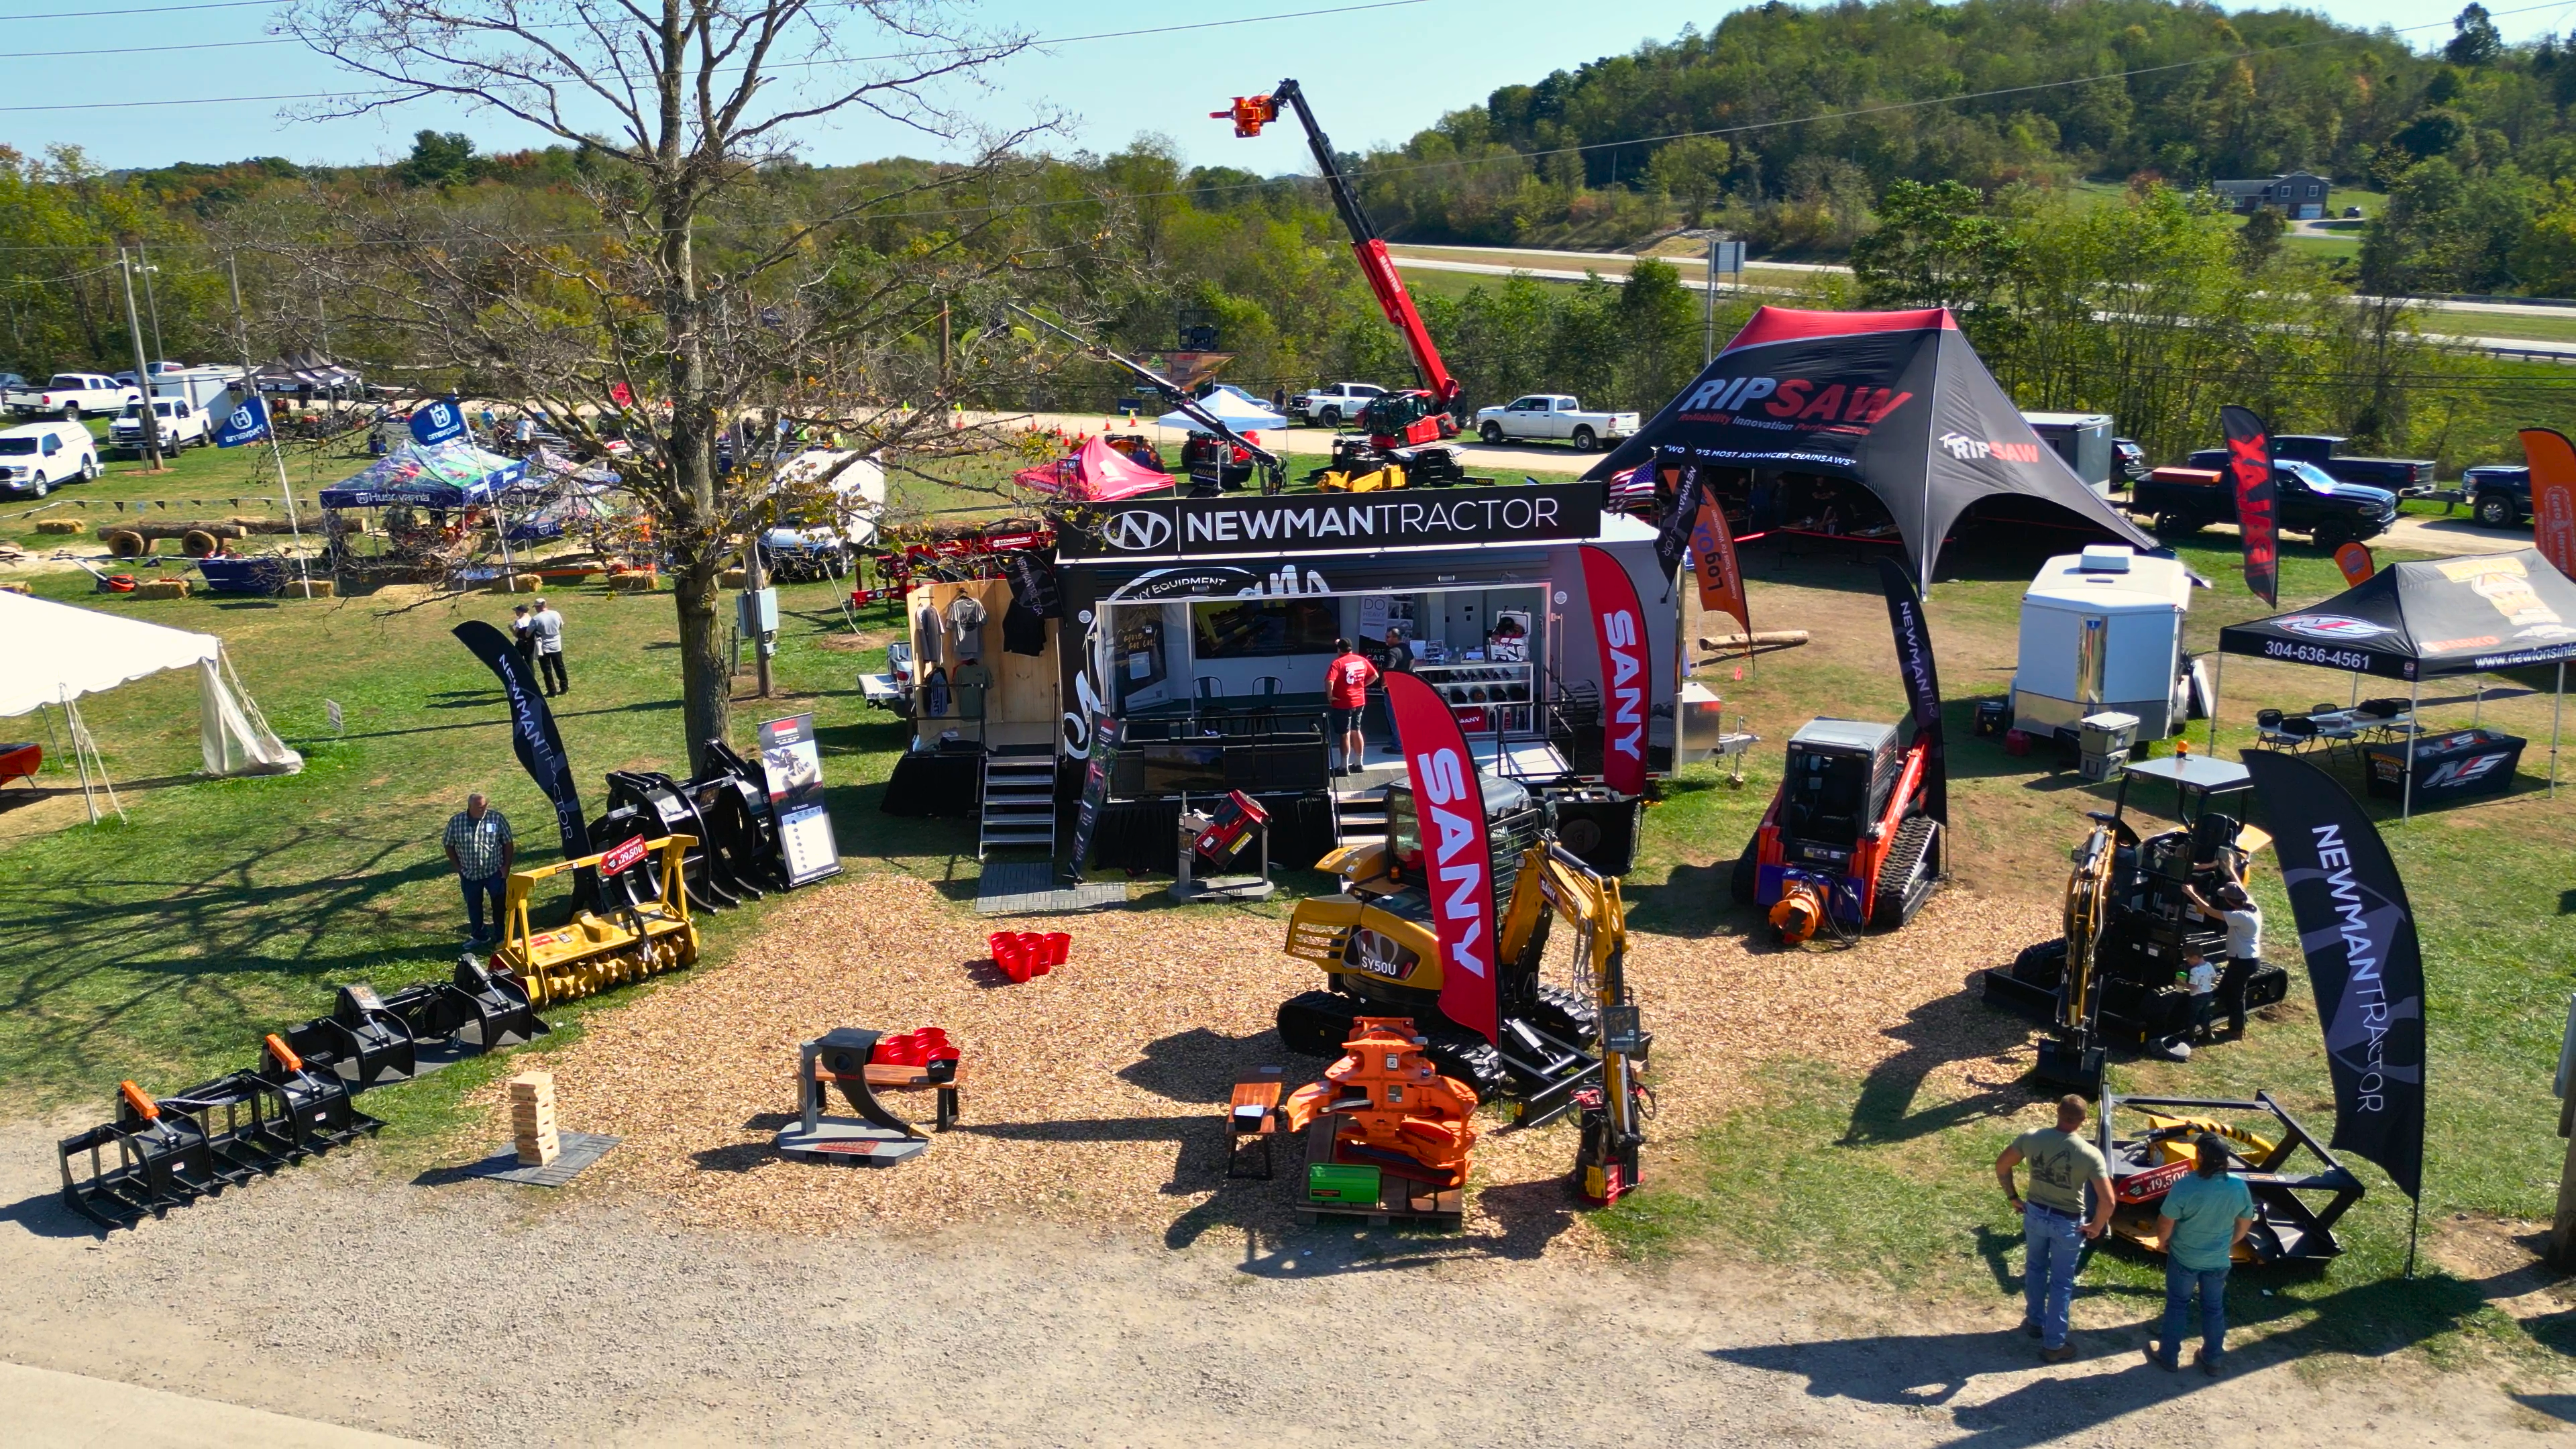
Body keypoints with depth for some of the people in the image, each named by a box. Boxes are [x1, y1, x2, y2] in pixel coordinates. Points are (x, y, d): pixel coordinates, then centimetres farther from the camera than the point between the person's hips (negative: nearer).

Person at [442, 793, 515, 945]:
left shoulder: (497, 818, -11)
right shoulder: (456, 821, -8)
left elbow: (508, 843, -4)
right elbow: (449, 846, 3)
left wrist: (506, 866, -6)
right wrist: (458, 867, 0)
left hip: (494, 871, -2)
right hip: (469, 874, 2)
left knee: (499, 904, 5)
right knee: (473, 906, 14)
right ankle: (479, 937, 30)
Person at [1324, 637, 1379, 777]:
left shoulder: (1338, 663, -16)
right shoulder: (1361, 660, 4)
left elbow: (1329, 681, -30)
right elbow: (1374, 676, 12)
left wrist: (1330, 696, -17)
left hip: (1343, 703, -6)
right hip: (1359, 701, 6)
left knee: (1345, 735, 0)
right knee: (1356, 731, 19)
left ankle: (1345, 767, 4)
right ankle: (1358, 763, 26)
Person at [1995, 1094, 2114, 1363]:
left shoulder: (2031, 1137, -15)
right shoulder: (2090, 1154, -23)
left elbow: (2001, 1165, -4)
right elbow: (2107, 1200, -25)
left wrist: (2012, 1197, 9)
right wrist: (2097, 1226, -7)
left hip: (2035, 1214, 3)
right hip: (2068, 1223, -3)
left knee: (2036, 1268, 28)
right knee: (2061, 1283, 13)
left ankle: (2035, 1322, 45)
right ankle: (2053, 1344, 24)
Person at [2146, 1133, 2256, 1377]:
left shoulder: (2186, 1186, -29)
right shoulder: (2238, 1186, -15)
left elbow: (2165, 1224, -20)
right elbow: (2245, 1224, 1)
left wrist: (2163, 1242, 2)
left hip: (2184, 1257, -3)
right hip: (2219, 1260, 3)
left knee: (2177, 1305, 16)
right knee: (2214, 1307, 21)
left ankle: (2169, 1357, 29)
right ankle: (2211, 1360, 35)